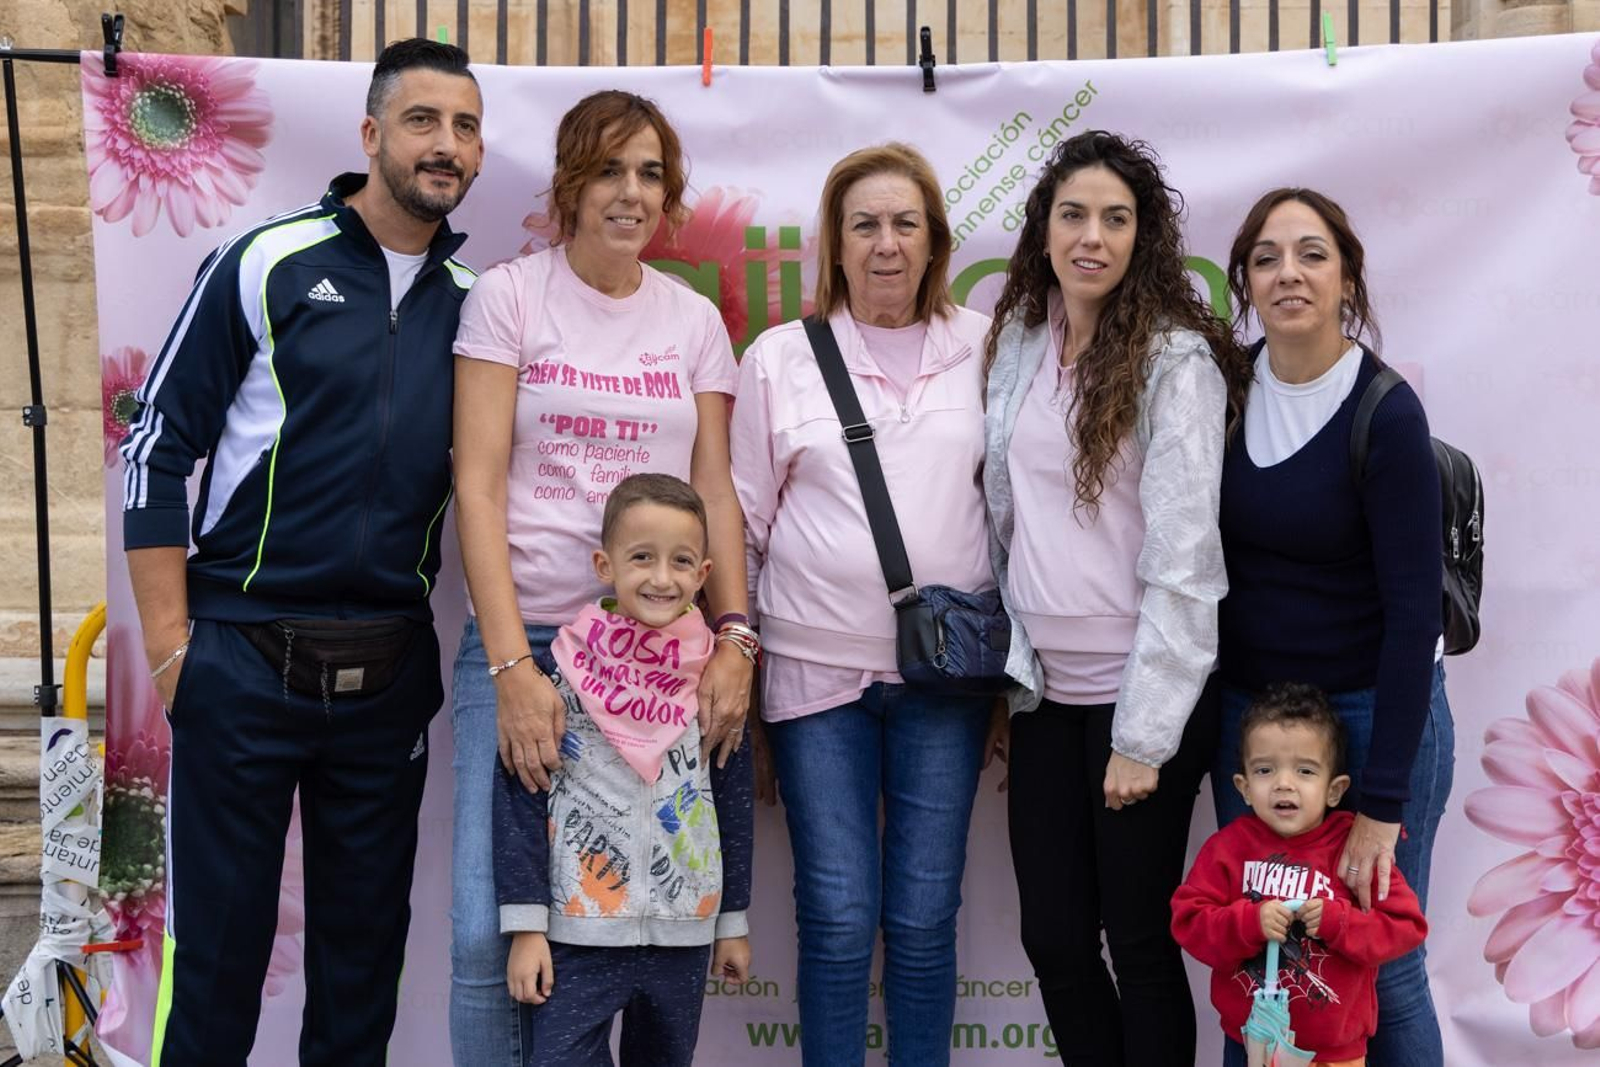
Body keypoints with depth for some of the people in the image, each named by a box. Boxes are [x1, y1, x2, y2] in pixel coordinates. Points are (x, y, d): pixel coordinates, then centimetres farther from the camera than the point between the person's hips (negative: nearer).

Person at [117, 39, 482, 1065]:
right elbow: (158, 448, -3)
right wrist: (170, 641, -7)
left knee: (365, 942, 12)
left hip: (390, 671, 4)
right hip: (244, 662, -4)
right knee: (216, 942, 2)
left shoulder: (474, 302, 8)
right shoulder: (267, 265, -3)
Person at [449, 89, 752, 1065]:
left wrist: (733, 637, -6)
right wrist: (512, 666, -15)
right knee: (488, 933, -8)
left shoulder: (694, 321, 11)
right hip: (522, 641, -2)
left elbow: (716, 491, 9)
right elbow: (478, 485, -6)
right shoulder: (509, 296, 0)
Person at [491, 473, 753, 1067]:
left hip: (684, 935, 3)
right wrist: (526, 925, -10)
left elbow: (734, 805, 10)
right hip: (576, 935, -3)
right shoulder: (560, 669, -6)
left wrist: (734, 922, 13)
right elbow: (519, 800, -7)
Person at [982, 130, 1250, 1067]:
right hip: (1046, 690, 5)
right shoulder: (1019, 344, 7)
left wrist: (1144, 733, -16)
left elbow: (1182, 555, -14)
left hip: (1142, 694, -5)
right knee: (1053, 938, 10)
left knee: (1139, 942, 4)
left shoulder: (1176, 358, -11)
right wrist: (1008, 664, 9)